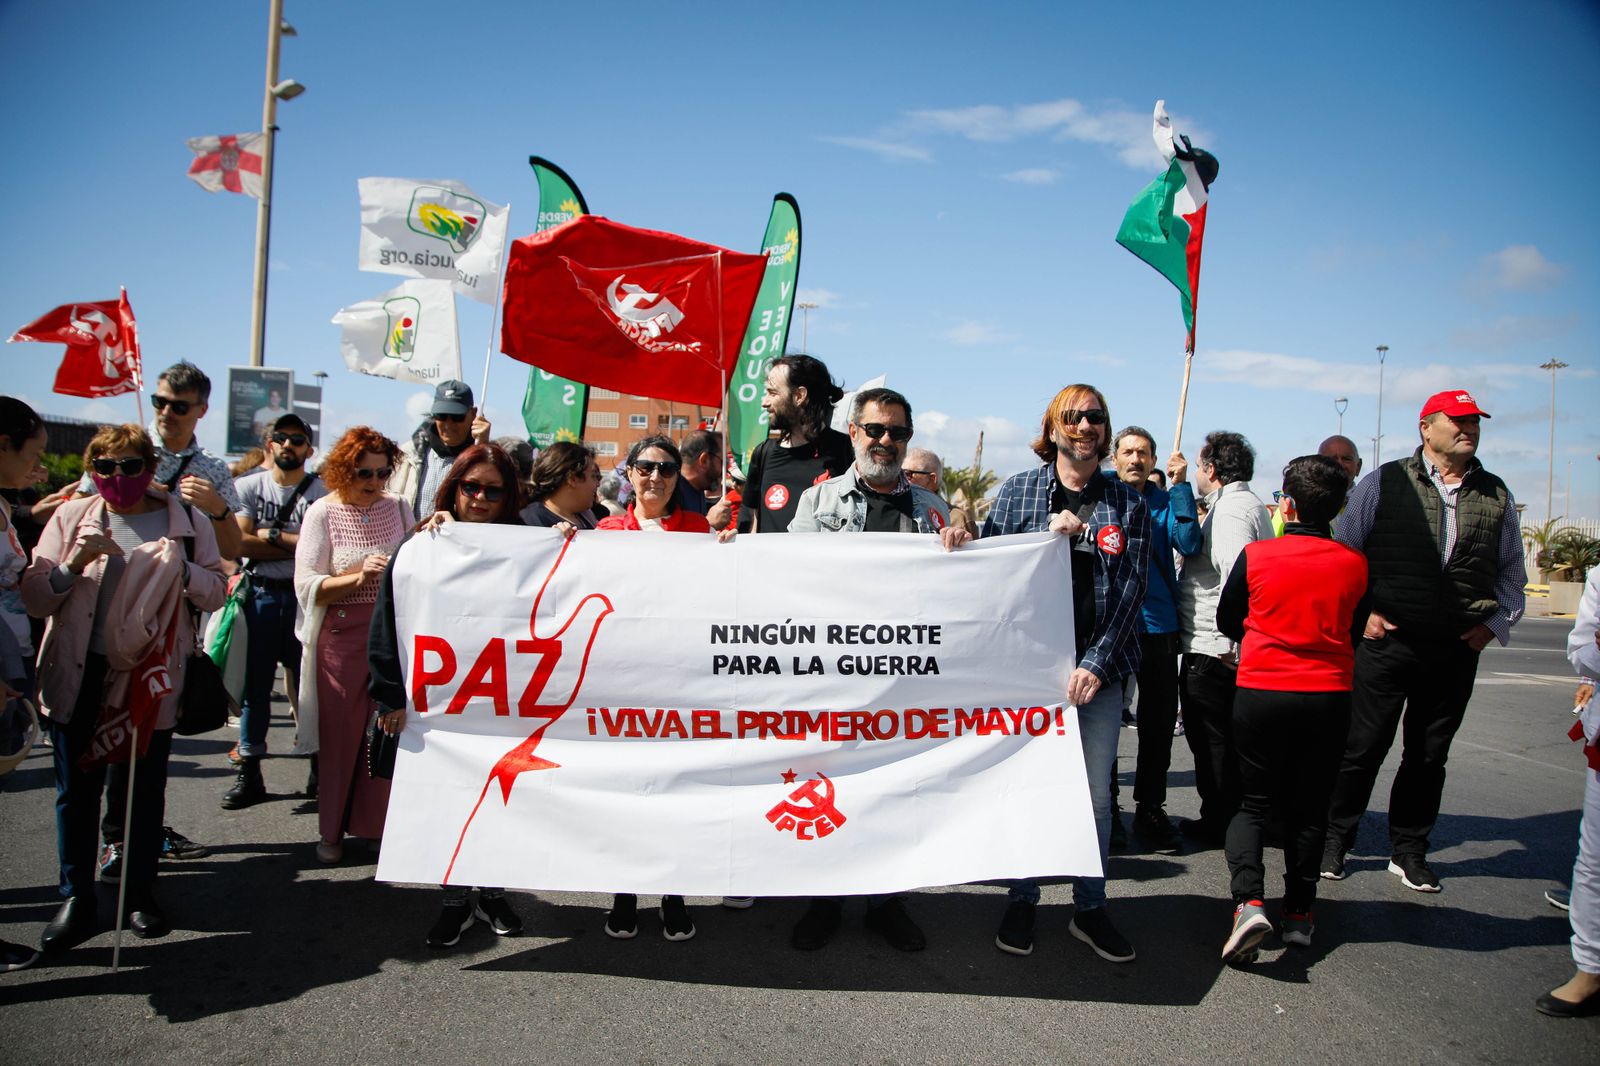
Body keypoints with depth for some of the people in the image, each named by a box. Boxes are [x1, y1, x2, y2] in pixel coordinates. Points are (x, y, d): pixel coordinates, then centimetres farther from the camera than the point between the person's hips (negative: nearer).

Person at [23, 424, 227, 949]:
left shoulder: (186, 521, 2)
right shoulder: (70, 517, 3)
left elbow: (216, 591, 1)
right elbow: (33, 598, 0)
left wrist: (182, 568, -17)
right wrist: (74, 564, -17)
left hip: (152, 675, 0)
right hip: (80, 675, 0)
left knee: (147, 787, 10)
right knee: (77, 788, 6)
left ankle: (141, 894, 24)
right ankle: (77, 900, 19)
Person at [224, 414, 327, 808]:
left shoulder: (321, 492, 1)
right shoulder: (248, 486, 8)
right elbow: (241, 543, -4)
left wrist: (272, 534, -11)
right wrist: (296, 546, -9)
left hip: (304, 595, -2)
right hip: (261, 594, 2)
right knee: (255, 683, 4)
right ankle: (250, 771, 11)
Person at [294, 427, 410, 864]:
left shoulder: (398, 508, 7)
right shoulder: (323, 513, -3)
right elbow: (306, 586, -9)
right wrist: (357, 578, -23)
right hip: (342, 636, -3)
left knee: (387, 730, 3)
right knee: (340, 733, 5)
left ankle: (379, 823, 19)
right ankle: (333, 829, 21)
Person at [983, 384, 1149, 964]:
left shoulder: (1128, 502, 6)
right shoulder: (1017, 490, 5)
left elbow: (1131, 589, 0)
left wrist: (1096, 664, -9)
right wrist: (1046, 536, -12)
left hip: (1099, 666, 1)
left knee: (1095, 792, 5)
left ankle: (1090, 909, 20)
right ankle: (1021, 901, 20)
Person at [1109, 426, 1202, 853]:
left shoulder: (1165, 502, 4)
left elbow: (1190, 545, -13)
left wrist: (1180, 485, -16)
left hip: (1158, 626, 2)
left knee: (1159, 722, 8)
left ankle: (1150, 810, 22)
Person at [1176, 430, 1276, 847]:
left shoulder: (1229, 510, -17)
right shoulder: (1253, 506, 16)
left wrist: (1227, 639, -26)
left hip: (1211, 649, -10)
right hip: (1236, 648, 10)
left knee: (1210, 739, 2)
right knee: (1230, 737, 17)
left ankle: (1217, 824, 11)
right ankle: (1240, 817, 26)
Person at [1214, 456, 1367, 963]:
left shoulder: (1255, 555, -8)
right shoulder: (1354, 564, -4)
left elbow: (1227, 621, 5)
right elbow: (1355, 629, 11)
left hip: (1261, 692, -1)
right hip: (1330, 697, 2)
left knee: (1253, 802, 9)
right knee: (1309, 807, 15)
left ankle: (1248, 901, -10)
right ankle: (1299, 914, 19)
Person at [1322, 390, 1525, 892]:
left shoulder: (1496, 495, 11)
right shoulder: (1385, 483, 0)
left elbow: (1511, 571, 19)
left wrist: (1496, 622, 6)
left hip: (1457, 649, 4)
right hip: (1386, 640, -3)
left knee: (1429, 756, 11)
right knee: (1362, 747, 1)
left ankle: (1408, 851, 25)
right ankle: (1334, 841, 15)